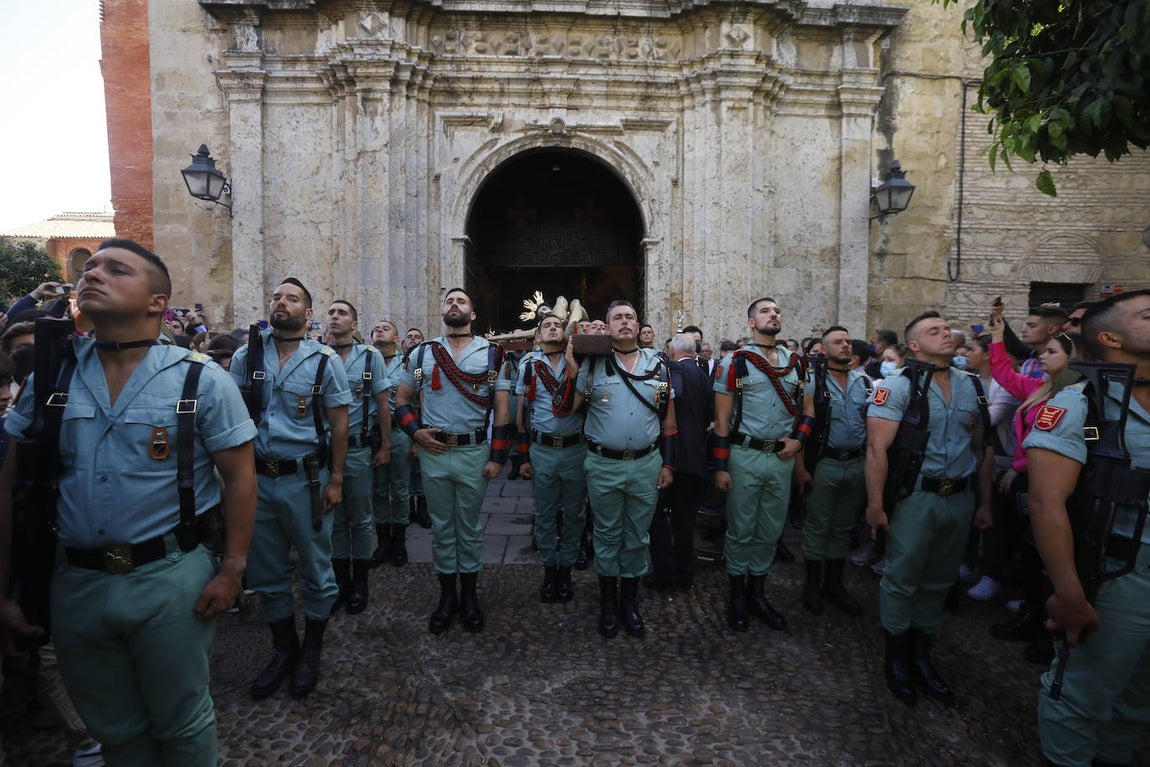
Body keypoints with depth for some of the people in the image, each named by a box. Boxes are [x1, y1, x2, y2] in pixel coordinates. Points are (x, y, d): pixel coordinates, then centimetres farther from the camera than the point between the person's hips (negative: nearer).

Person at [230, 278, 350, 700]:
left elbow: (338, 424, -2)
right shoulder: (245, 357, 3)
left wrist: (335, 480, -6)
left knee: (315, 570, 9)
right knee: (266, 572, 14)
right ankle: (284, 648, 34)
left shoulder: (325, 361, -4)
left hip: (305, 479, -2)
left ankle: (311, 652, 30)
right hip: (257, 478, 3)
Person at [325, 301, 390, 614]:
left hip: (358, 448, -2)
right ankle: (341, 580, 26)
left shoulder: (370, 356, -1)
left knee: (360, 518, 8)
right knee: (334, 518, 12)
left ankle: (360, 582, 22)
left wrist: (385, 446, -4)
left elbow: (382, 404, -1)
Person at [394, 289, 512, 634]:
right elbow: (402, 399, 11)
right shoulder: (421, 353, 6)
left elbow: (501, 408, -1)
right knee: (441, 526, 11)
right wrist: (415, 431, -6)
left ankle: (469, 595, 25)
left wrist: (497, 457, -6)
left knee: (470, 526, 10)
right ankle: (447, 596, 25)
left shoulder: (492, 354, 1)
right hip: (433, 451, 1)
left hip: (474, 452, -1)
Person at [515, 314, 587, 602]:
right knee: (544, 514, 9)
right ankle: (549, 568, 24)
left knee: (573, 513, 10)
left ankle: (566, 567, 25)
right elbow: (522, 412, 5)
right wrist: (524, 456, 3)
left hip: (575, 449, 0)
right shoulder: (528, 365, 3)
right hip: (541, 450, 0)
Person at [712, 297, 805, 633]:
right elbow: (722, 419, -6)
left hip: (782, 457, 4)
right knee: (741, 530, 6)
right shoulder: (734, 362, -5)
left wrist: (798, 439, -3)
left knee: (771, 531, 12)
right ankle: (738, 595, 22)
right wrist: (721, 466, -9)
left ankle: (757, 592, 28)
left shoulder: (796, 362, 9)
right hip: (745, 456, -4)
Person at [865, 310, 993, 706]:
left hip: (960, 498, 5)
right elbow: (877, 447, -15)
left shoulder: (971, 386, 7)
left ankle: (921, 654, 31)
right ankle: (897, 657, 24)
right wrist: (875, 504, -18)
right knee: (902, 579, 5)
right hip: (916, 496, -5)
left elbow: (983, 447, 12)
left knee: (938, 581, 15)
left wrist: (984, 503, 12)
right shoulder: (897, 386, -10)